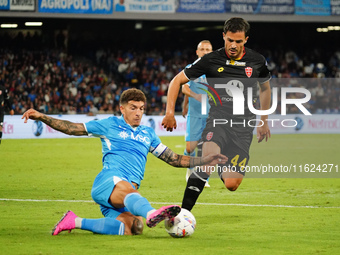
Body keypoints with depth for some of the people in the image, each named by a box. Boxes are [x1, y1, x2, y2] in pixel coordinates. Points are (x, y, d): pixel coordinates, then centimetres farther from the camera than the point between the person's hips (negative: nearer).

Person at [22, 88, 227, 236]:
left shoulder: (148, 134, 27)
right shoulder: (110, 125, 15)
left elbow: (175, 159, 30)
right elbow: (72, 128, 17)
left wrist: (206, 160, 22)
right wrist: (41, 117, 9)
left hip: (130, 190, 5)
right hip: (109, 180, -5)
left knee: (132, 227, -29)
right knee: (127, 190, -43)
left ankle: (77, 222, -17)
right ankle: (151, 213, -77)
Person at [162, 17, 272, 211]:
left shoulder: (257, 61, 3)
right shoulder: (211, 60, -3)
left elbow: (265, 87, 23)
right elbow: (177, 81, 5)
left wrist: (264, 121, 27)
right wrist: (170, 113, -5)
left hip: (243, 127, 2)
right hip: (218, 121, -2)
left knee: (231, 185, -9)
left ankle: (223, 169, 29)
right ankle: (184, 211, -30)